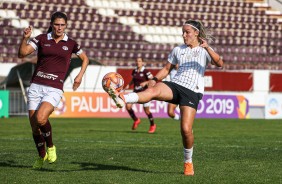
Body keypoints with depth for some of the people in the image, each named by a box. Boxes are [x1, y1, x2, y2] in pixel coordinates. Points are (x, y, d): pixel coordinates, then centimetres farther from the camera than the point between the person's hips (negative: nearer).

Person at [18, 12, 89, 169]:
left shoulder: (71, 44, 6)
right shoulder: (42, 39, 5)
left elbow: (85, 58, 23)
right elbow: (22, 53, -4)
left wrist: (80, 76, 8)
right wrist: (25, 38, -20)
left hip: (54, 89, -2)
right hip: (36, 86, 2)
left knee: (40, 119, -26)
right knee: (34, 126, 1)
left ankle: (50, 147, 0)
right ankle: (41, 156, 26)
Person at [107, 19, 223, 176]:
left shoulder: (204, 51, 5)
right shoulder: (178, 50, 18)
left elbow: (219, 64, -12)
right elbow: (167, 68, 23)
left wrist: (207, 48, -26)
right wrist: (155, 79, 4)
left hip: (192, 92, -3)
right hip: (175, 86, 3)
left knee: (186, 129, -14)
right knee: (154, 90, -31)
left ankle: (188, 162, 10)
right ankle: (122, 98, -59)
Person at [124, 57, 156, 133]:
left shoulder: (145, 71, -11)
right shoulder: (134, 71, 7)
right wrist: (128, 85, 6)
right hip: (136, 92, 5)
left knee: (146, 110, 1)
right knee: (128, 106, -12)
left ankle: (152, 125, 26)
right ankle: (136, 120, 12)